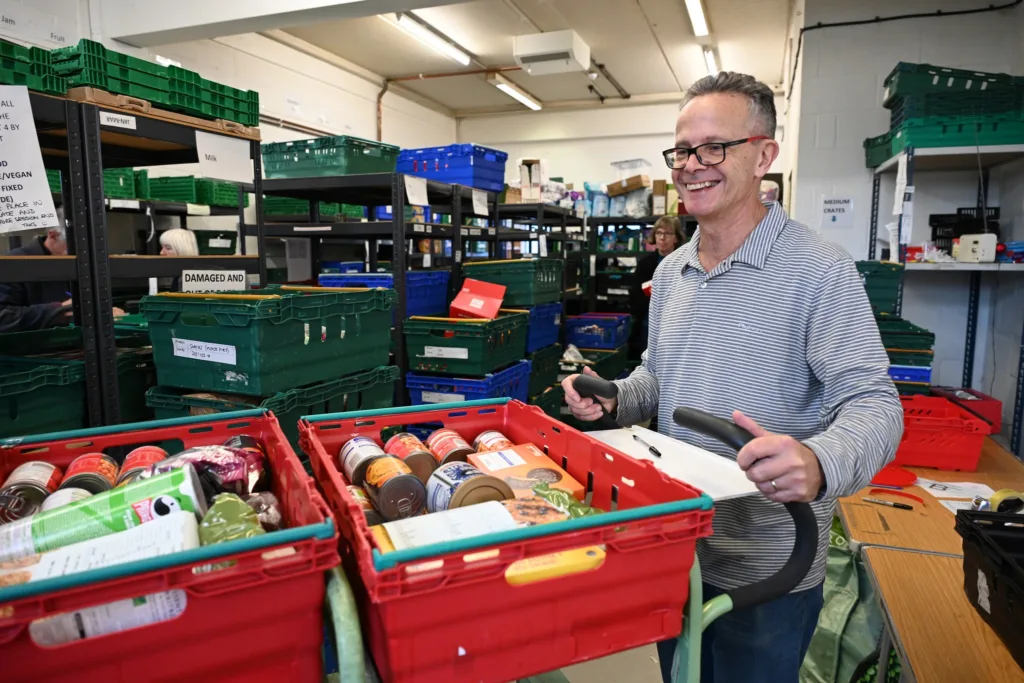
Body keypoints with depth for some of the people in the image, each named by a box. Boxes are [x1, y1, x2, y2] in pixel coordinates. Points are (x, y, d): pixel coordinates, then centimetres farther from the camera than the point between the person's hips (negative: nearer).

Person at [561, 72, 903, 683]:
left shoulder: (820, 271, -18)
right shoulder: (671, 272, 4)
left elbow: (873, 402, -21)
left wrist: (820, 464, -41)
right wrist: (612, 400, -5)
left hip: (768, 575, -6)